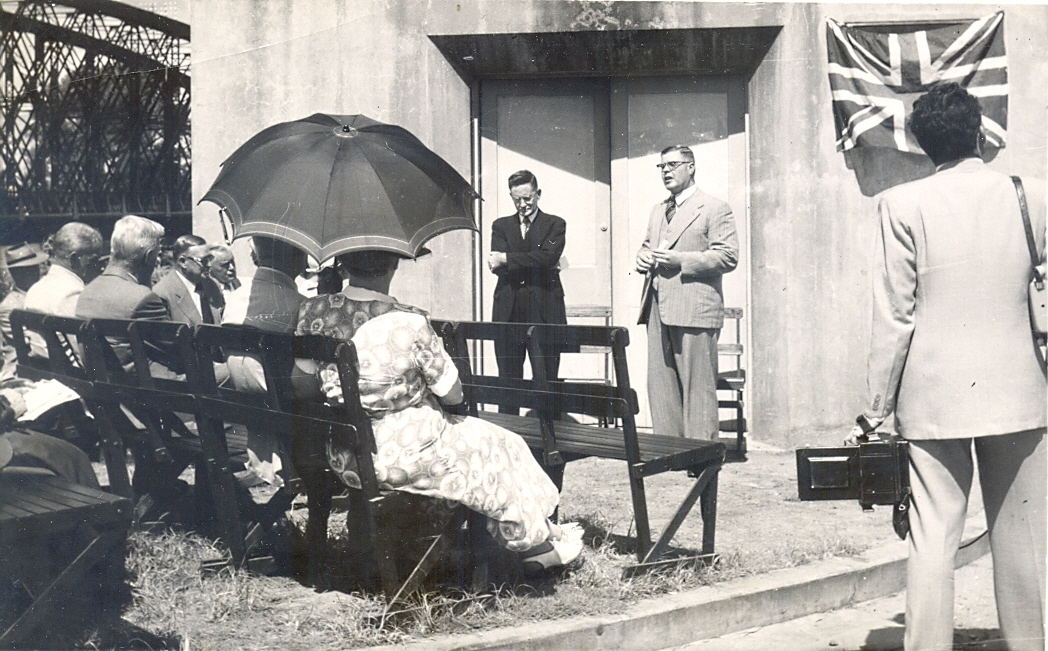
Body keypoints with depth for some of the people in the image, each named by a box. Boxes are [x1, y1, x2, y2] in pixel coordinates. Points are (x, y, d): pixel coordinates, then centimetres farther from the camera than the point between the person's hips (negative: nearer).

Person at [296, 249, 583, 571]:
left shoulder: (308, 312, -8)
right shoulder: (408, 323, -21)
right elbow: (453, 395, -12)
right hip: (399, 457, -6)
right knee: (502, 447, 18)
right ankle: (535, 541, 36)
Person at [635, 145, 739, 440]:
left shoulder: (715, 208, -1)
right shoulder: (658, 211, 24)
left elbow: (727, 257, -10)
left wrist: (679, 260, -17)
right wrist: (643, 257, 9)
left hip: (694, 309, -7)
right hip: (658, 308, 8)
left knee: (697, 387, -6)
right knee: (660, 385, 8)